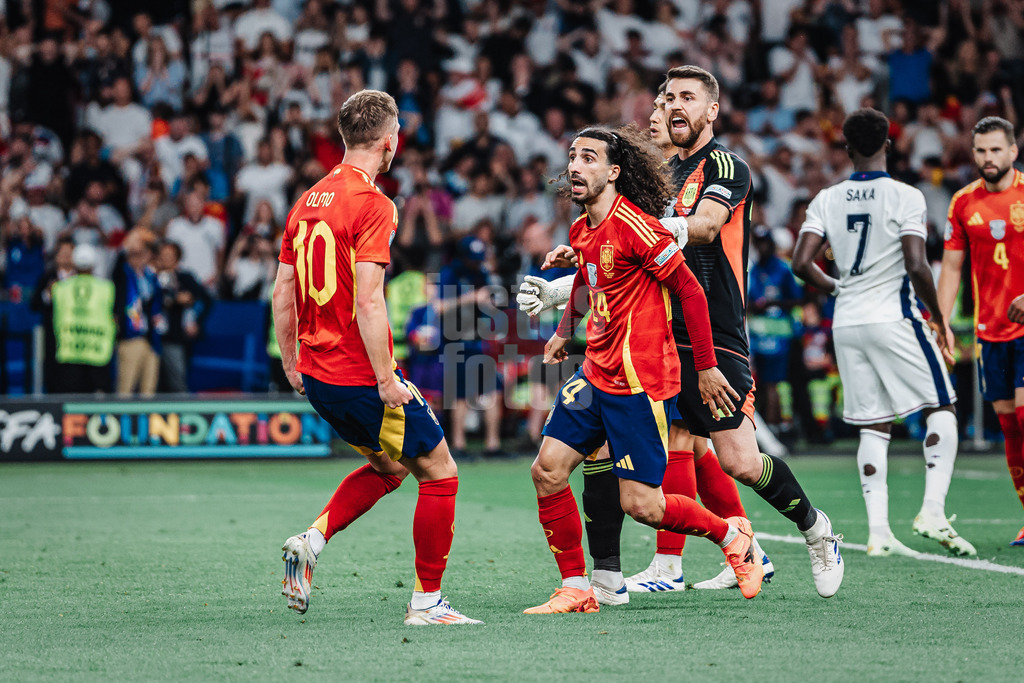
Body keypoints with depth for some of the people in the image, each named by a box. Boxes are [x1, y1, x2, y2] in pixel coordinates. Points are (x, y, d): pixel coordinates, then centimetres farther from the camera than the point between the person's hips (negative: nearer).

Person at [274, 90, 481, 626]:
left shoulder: (308, 200, 9)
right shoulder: (372, 204, -15)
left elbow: (283, 291, 12)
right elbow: (367, 300, -23)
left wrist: (292, 366, 21)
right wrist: (386, 381, -20)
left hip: (316, 375, 8)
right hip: (360, 376, -8)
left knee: (389, 465, 25)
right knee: (438, 472, 5)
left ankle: (312, 541, 8)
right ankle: (427, 602, 6)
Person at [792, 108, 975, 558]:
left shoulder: (827, 200, 5)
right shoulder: (904, 197, -8)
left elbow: (802, 263, -1)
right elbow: (916, 266, -16)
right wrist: (938, 316, -2)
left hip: (847, 323, 5)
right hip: (894, 318, -5)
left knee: (874, 426, 9)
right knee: (941, 409, 7)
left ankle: (878, 532, 2)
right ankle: (932, 511, -8)